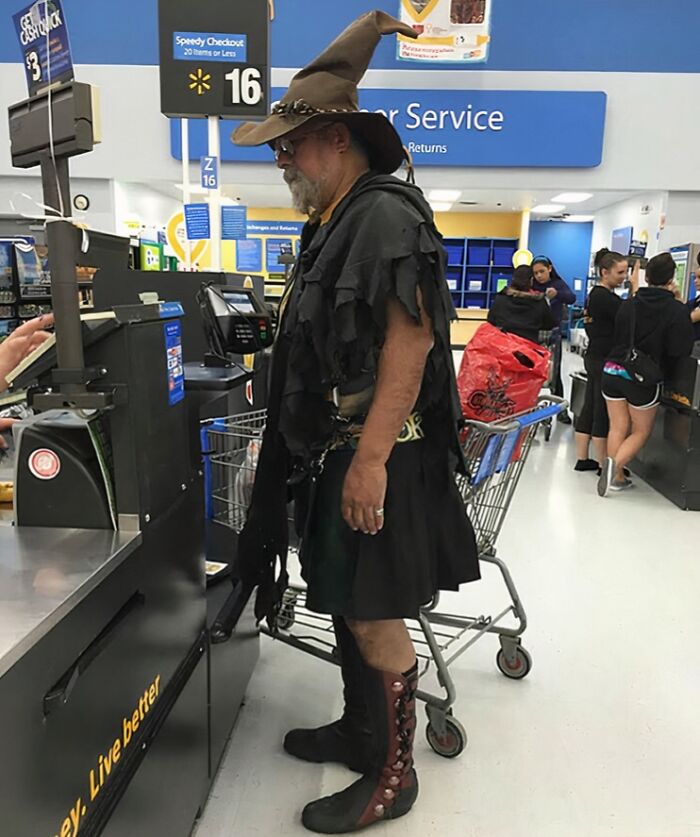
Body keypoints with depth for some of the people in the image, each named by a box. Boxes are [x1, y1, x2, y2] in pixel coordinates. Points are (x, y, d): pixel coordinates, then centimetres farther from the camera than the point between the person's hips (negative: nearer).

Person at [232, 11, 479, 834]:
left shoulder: (385, 214, -12)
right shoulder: (332, 226, 18)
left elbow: (413, 338, -22)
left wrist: (370, 459, -25)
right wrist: (302, 447, 23)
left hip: (377, 456, -10)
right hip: (333, 451, 10)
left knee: (374, 616, 1)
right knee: (344, 605, 18)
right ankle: (358, 731, 37)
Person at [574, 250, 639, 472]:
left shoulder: (596, 294, 14)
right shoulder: (605, 297, -16)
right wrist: (635, 285, -15)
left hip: (594, 358, 10)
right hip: (605, 361, -10)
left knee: (590, 408, 12)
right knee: (604, 412, -2)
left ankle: (582, 459, 19)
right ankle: (604, 465, 6)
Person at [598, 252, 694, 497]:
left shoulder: (629, 304, 4)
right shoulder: (676, 310, -10)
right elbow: (681, 350, -10)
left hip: (613, 372, 4)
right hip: (643, 379, -4)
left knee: (618, 428, 12)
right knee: (641, 431, 13)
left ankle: (616, 477, 13)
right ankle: (615, 463, -9)